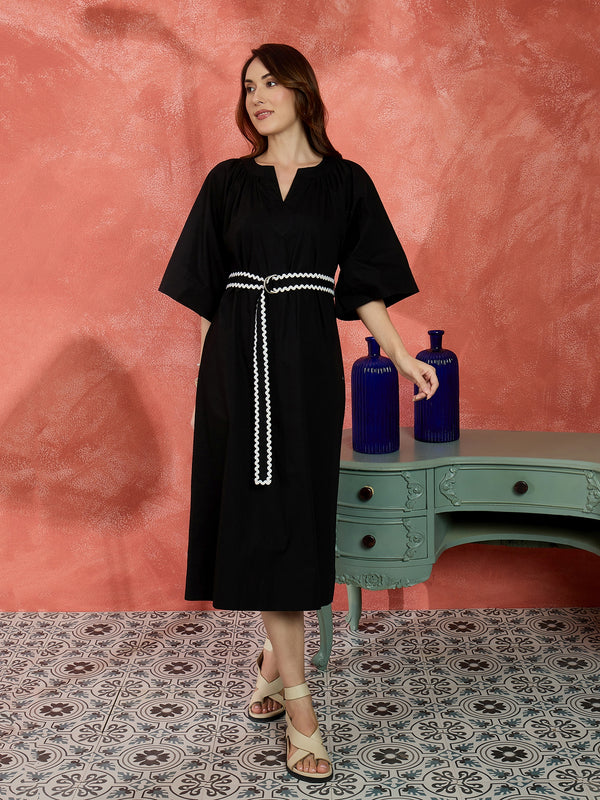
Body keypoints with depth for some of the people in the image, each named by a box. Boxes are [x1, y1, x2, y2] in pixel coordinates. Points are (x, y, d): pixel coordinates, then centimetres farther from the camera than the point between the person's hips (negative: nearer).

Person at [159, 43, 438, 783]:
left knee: (295, 512, 2)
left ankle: (274, 657, 27)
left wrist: (402, 357, -1)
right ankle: (298, 705, 2)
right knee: (261, 515, -2)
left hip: (306, 363, 0)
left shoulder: (345, 182, 6)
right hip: (238, 363, 0)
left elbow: (363, 283, 7)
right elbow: (208, 287, 9)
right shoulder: (228, 182, 9)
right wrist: (207, 374, 4)